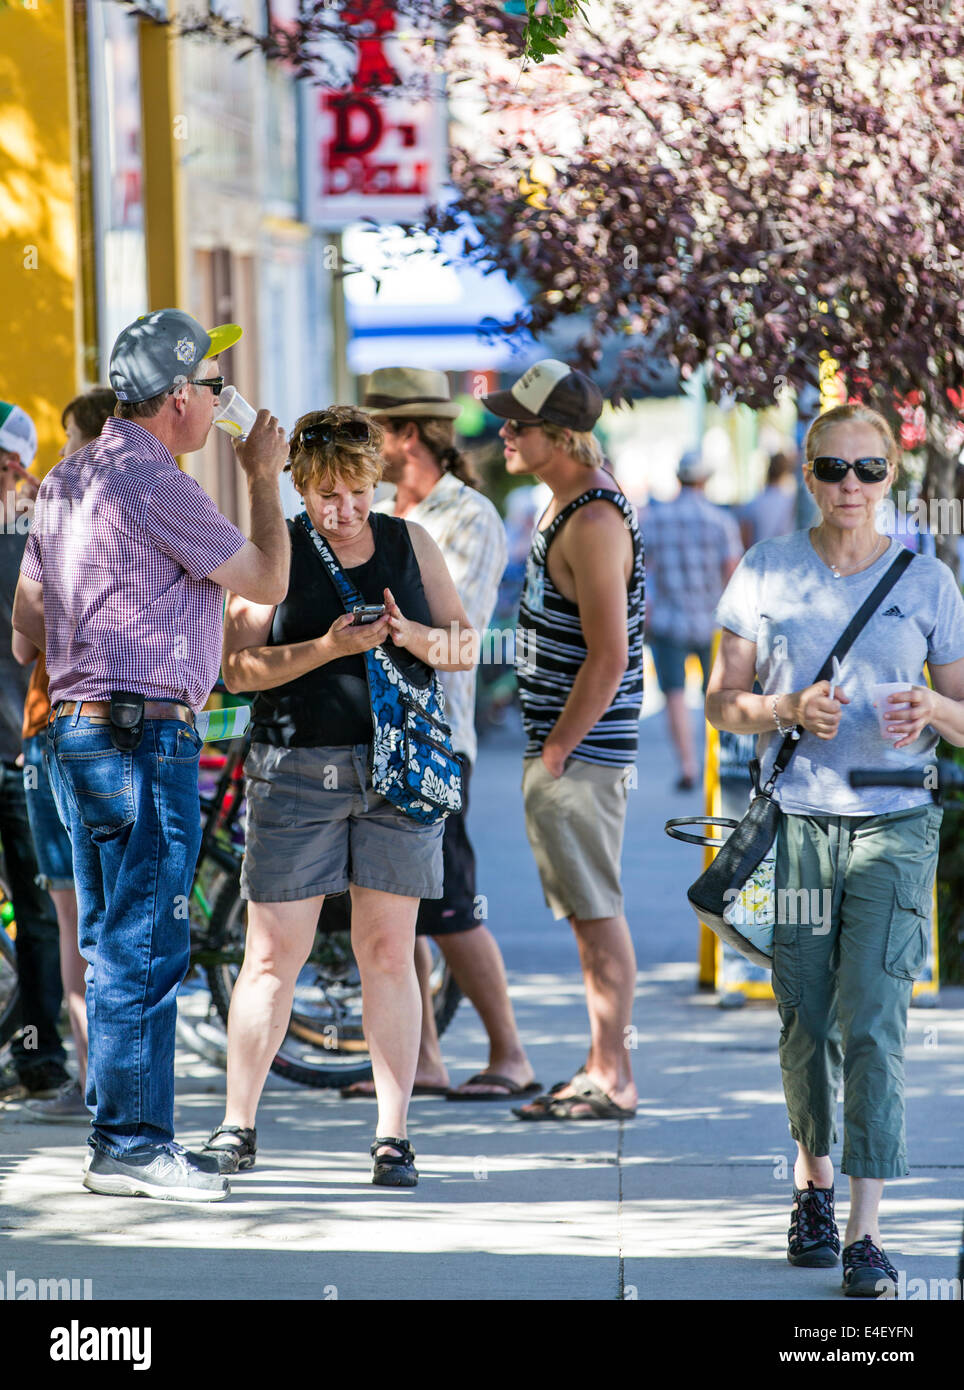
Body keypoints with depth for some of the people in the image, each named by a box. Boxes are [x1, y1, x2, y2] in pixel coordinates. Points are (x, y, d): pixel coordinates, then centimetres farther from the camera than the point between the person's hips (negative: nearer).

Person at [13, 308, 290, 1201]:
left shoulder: (67, 481, 15)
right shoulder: (156, 486, -15)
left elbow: (29, 618, 20)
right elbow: (267, 580, -7)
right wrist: (264, 479, 5)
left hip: (76, 726, 10)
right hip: (146, 734, -10)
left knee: (111, 944, 13)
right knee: (145, 945, -6)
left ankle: (120, 1140, 18)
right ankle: (133, 1145, -5)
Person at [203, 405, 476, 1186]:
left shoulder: (410, 544, 10)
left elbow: (465, 647, 11)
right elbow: (240, 667, -6)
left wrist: (411, 635, -10)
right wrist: (326, 648, -20)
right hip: (296, 770, -2)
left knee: (389, 952, 1)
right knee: (274, 954, -1)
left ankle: (394, 1136, 3)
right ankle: (238, 1127, 9)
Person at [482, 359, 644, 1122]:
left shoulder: (594, 522, -19)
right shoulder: (578, 495, 13)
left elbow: (608, 658, -23)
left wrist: (553, 755, -18)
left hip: (582, 746, -10)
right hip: (565, 738, 10)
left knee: (596, 910, -6)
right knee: (591, 910, 13)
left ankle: (613, 1080, -3)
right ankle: (603, 1067, 18)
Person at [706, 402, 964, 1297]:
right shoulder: (766, 572, 5)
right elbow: (723, 701, 7)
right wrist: (789, 710, -13)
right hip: (795, 822, 1)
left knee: (872, 1023, -11)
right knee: (805, 1023, 5)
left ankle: (866, 1232, -11)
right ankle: (812, 1176, 31)